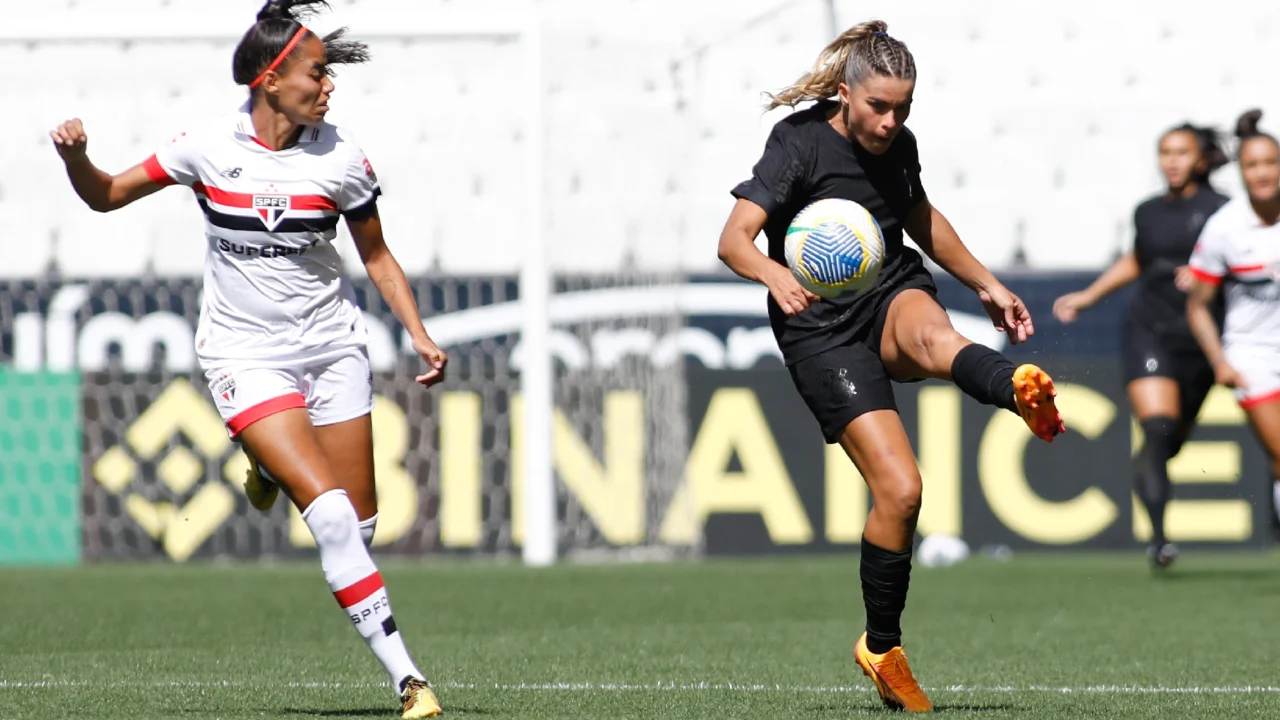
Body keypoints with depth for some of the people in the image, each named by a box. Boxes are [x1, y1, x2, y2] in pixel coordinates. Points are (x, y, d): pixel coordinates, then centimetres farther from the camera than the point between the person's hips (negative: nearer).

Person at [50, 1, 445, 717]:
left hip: (331, 345, 3)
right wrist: (77, 157, -17)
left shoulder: (341, 158, -6)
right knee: (331, 513, -18)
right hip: (245, 355, -3)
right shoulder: (211, 146, -8)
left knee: (360, 522, 2)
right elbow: (106, 196, 3)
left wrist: (420, 336, -3)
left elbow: (377, 256, 7)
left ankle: (272, 471, 37)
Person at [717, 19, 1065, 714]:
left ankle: (1021, 390, -71)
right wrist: (776, 275, -43)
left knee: (931, 332, -37)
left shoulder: (897, 144, 6)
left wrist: (986, 285, 30)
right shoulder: (799, 143, -12)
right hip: (822, 327, -4)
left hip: (893, 293, 4)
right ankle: (882, 648, 1)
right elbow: (733, 239, -22)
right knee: (899, 488, -17)